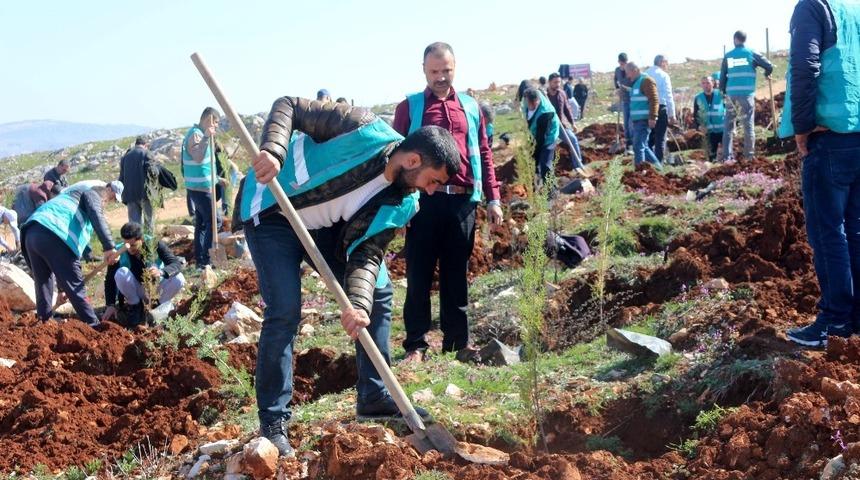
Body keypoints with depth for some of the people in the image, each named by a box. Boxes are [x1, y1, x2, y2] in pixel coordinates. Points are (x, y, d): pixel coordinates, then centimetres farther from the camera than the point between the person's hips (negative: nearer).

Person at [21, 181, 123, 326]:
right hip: (53, 236, -8)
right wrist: (109, 246, -23)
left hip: (30, 234, 8)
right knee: (76, 287, 1)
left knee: (43, 285, 21)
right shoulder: (92, 192, 14)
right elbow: (97, 216, -12)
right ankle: (94, 327, 7)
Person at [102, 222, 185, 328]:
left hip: (156, 289, 0)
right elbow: (110, 279, -13)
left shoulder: (155, 244, -20)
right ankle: (135, 307, -5)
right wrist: (110, 305, -21)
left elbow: (177, 264, -27)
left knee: (178, 279, -29)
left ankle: (161, 306, 0)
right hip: (136, 291, 0)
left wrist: (161, 272, -48)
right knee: (121, 273, -30)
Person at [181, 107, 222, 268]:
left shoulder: (199, 133, 16)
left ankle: (200, 259, 15)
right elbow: (198, 158, -33)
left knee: (201, 223, 11)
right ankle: (206, 260, -12)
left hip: (199, 186, 10)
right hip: (201, 187, -10)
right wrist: (206, 138, -40)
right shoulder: (195, 134, -16)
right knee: (214, 220, -11)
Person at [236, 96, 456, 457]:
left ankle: (374, 397, 17)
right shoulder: (365, 130, -27)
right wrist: (273, 152, -41)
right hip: (273, 212, -7)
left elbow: (367, 254, -14)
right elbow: (289, 107, -23)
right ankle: (273, 423, -5)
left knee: (379, 292, 4)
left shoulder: (402, 205, -9)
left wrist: (359, 303, -32)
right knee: (285, 310, -17)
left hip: (324, 227, 7)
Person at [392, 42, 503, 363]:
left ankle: (458, 341, 17)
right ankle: (415, 344, 7)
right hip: (424, 200, -2)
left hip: (463, 201, 2)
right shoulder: (409, 107, 6)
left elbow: (484, 154, 14)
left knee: (456, 275, 10)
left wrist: (492, 197, 8)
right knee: (419, 275, 1)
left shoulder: (470, 107, 13)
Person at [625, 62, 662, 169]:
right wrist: (632, 120, 27)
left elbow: (654, 100, -18)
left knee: (639, 146, -11)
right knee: (643, 146, 14)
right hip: (637, 120, 10)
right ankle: (656, 166, 21)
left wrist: (652, 117, -24)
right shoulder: (635, 83, 21)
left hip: (644, 121, -10)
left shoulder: (646, 81, -10)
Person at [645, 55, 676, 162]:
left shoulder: (645, 74, 11)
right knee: (660, 139, 0)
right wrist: (672, 115, -4)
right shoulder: (663, 75, -5)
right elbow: (669, 96, -8)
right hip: (660, 108, -5)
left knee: (649, 138, 13)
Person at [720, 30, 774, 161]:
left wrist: (723, 91, 22)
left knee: (728, 125, 7)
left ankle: (727, 155, 4)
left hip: (731, 94, 2)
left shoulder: (728, 56, 9)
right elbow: (769, 66, 1)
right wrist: (767, 74, 22)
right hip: (746, 94, -2)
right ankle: (749, 155, 4)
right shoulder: (751, 54, 3)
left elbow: (722, 77, 10)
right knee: (748, 124, 4)